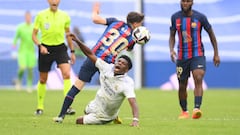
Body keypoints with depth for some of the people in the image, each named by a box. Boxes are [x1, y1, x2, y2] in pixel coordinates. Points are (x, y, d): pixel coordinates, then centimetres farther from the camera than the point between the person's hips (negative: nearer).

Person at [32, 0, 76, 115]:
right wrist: (40, 45, -19)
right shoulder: (41, 15, -3)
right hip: (45, 48, -1)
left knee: (67, 74, -19)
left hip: (60, 47, 1)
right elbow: (34, 35, -1)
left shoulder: (64, 16, 3)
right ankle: (40, 107, 26)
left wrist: (72, 51, 14)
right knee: (43, 80, 9)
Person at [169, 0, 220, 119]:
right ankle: (184, 111, 27)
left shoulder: (200, 17, -5)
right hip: (182, 56, 3)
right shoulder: (175, 17, 1)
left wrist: (216, 54, 5)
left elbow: (211, 34, 5)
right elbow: (172, 36, 11)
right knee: (182, 86, 8)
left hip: (198, 55, -3)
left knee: (198, 79, -24)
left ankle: (197, 108, -34)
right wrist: (171, 50, -8)